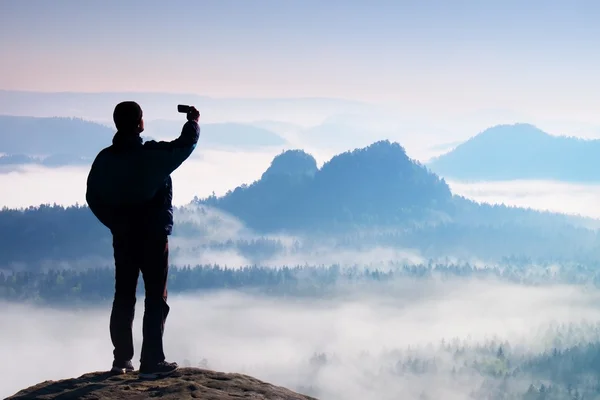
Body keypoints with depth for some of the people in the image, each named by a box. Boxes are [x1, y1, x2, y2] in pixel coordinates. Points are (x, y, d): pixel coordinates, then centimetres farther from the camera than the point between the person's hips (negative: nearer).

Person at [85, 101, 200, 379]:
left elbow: (93, 197, 7)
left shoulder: (105, 159, 1)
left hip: (122, 237, 5)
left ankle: (122, 359, 18)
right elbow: (185, 146, -2)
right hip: (153, 236, -5)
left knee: (123, 297, 13)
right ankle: (152, 363, -2)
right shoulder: (153, 154, -16)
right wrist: (193, 122, 17)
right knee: (156, 298, 0)